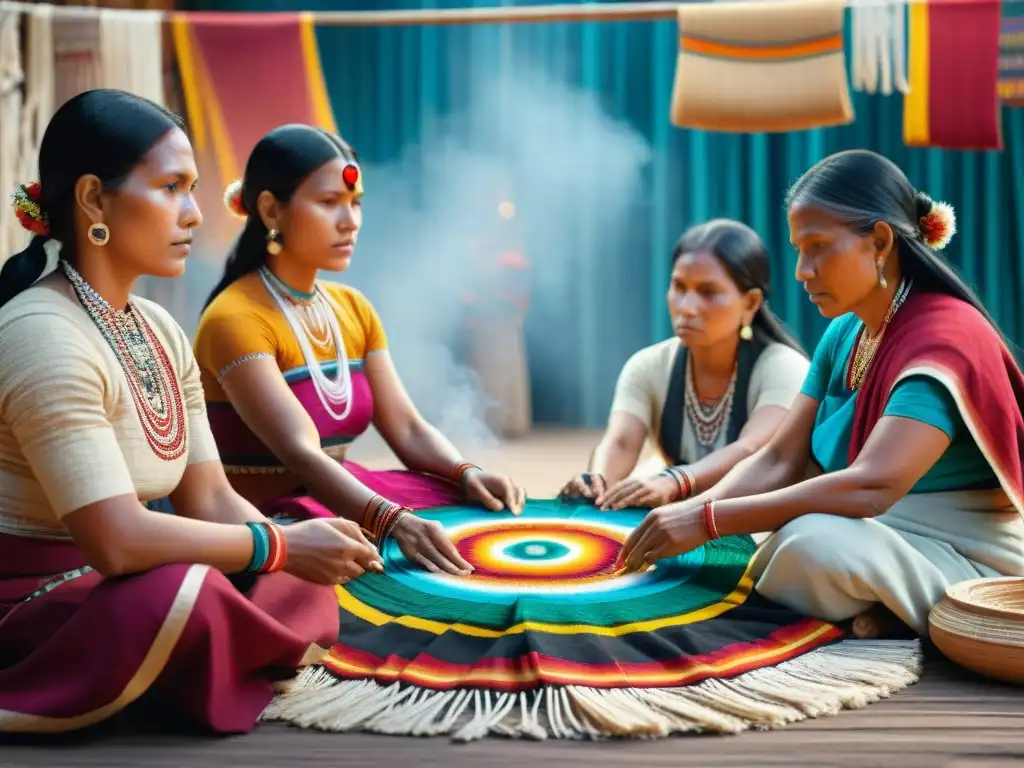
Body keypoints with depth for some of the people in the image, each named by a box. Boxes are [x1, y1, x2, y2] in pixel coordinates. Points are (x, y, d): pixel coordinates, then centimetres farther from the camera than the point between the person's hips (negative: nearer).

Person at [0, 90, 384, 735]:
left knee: (306, 587, -2)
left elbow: (209, 498, 4)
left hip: (99, 586, 9)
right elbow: (116, 540, -29)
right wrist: (280, 546, -21)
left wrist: (309, 549, -14)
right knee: (186, 591, -35)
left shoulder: (162, 333, 6)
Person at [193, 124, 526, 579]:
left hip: (337, 498, 7)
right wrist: (395, 522, -42)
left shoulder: (353, 308, 8)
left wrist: (468, 474, -18)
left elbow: (407, 428, 2)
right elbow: (301, 453, -29)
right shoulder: (234, 319, -16)